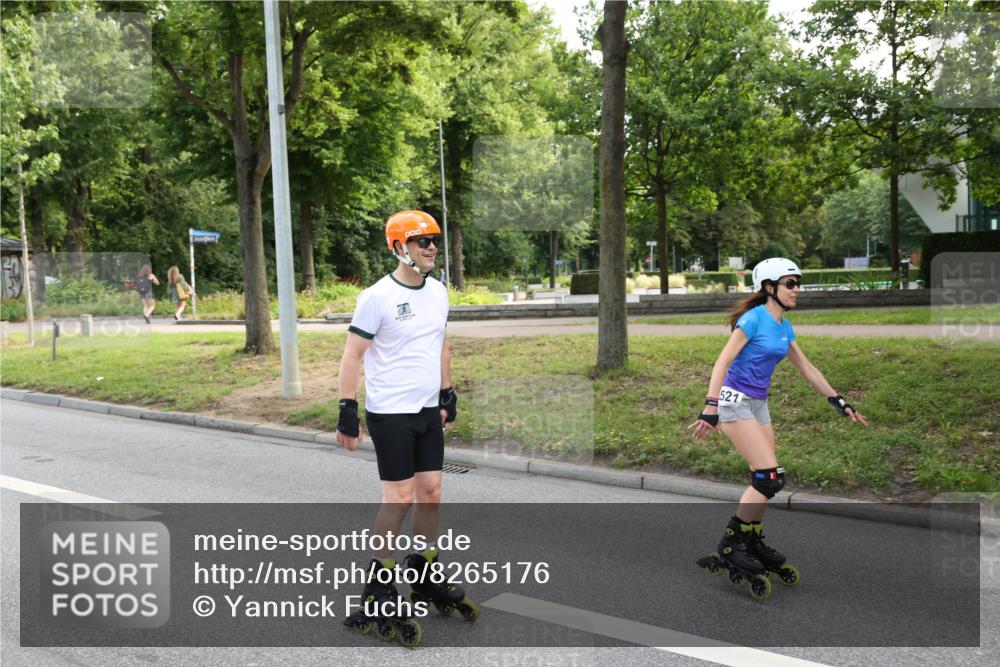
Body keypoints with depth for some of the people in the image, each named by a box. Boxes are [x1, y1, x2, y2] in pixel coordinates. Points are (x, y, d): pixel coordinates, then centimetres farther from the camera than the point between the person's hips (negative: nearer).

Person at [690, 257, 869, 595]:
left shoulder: (784, 327, 10)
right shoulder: (753, 318, -14)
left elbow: (808, 369, 18)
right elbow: (723, 362, -21)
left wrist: (841, 404, 17)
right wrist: (710, 408, -30)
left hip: (759, 403, 8)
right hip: (735, 402, -8)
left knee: (765, 478, 8)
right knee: (771, 477, -12)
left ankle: (754, 543, 23)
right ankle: (730, 545, -3)